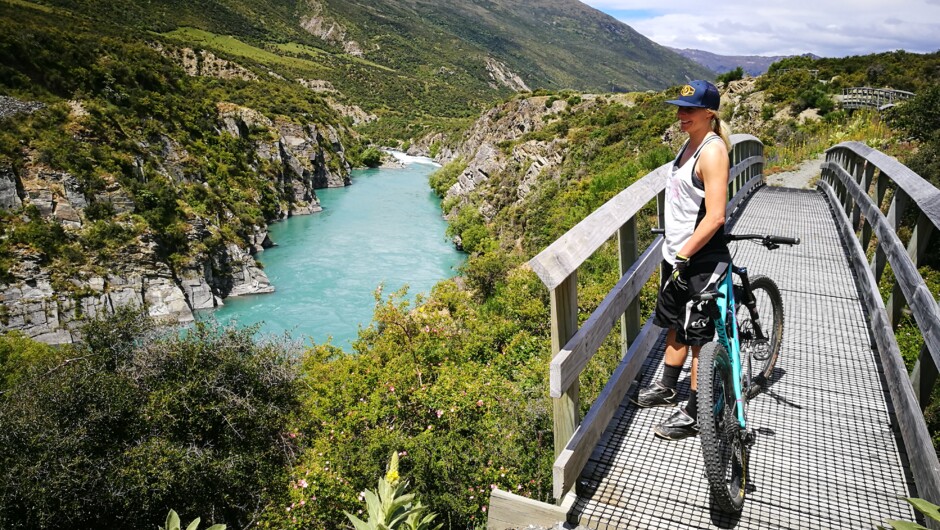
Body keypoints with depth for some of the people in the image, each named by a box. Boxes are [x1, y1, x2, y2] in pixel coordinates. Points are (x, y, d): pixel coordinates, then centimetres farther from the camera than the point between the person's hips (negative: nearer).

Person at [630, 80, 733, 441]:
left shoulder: (713, 150, -19)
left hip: (700, 260, -9)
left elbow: (715, 217, -25)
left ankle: (694, 414, 16)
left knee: (699, 336, 3)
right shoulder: (690, 143, 10)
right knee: (676, 325, 22)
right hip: (677, 253, 9)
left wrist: (684, 255, -23)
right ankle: (666, 389, 39)